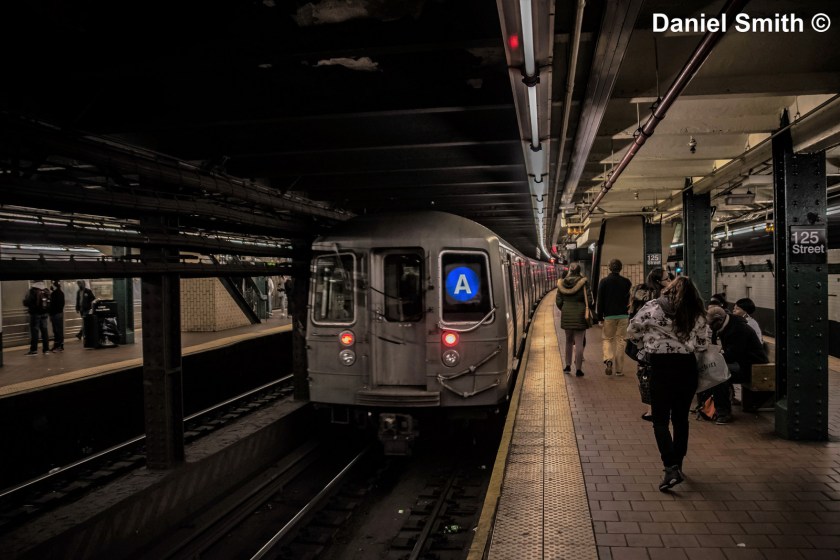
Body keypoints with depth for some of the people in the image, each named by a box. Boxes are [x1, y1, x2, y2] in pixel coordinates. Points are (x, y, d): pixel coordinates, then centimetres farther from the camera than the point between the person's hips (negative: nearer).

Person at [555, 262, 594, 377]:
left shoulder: (562, 283, 1)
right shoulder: (583, 282, -8)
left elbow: (558, 302, 3)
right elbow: (589, 300, -11)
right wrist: (589, 309, 8)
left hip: (566, 316, 3)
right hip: (580, 315, -3)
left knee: (569, 341, 18)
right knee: (579, 343, 1)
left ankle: (568, 365, 21)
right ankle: (578, 369, 2)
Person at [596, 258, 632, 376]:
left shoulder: (604, 282, -5)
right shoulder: (626, 282, 0)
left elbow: (600, 301, -5)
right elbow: (628, 298, 5)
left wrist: (600, 316, 1)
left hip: (609, 315, -1)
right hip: (623, 315, 2)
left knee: (607, 339, 11)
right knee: (620, 340, 6)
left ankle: (608, 359, -16)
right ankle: (619, 369, 7)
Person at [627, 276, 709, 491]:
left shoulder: (653, 308, -8)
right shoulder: (697, 316, -2)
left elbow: (632, 330, -1)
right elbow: (702, 345, 1)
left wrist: (647, 345, 16)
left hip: (661, 366, -3)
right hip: (687, 367, 3)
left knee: (660, 420, 2)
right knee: (681, 418, 17)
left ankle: (671, 468, -12)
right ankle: (677, 465, 28)